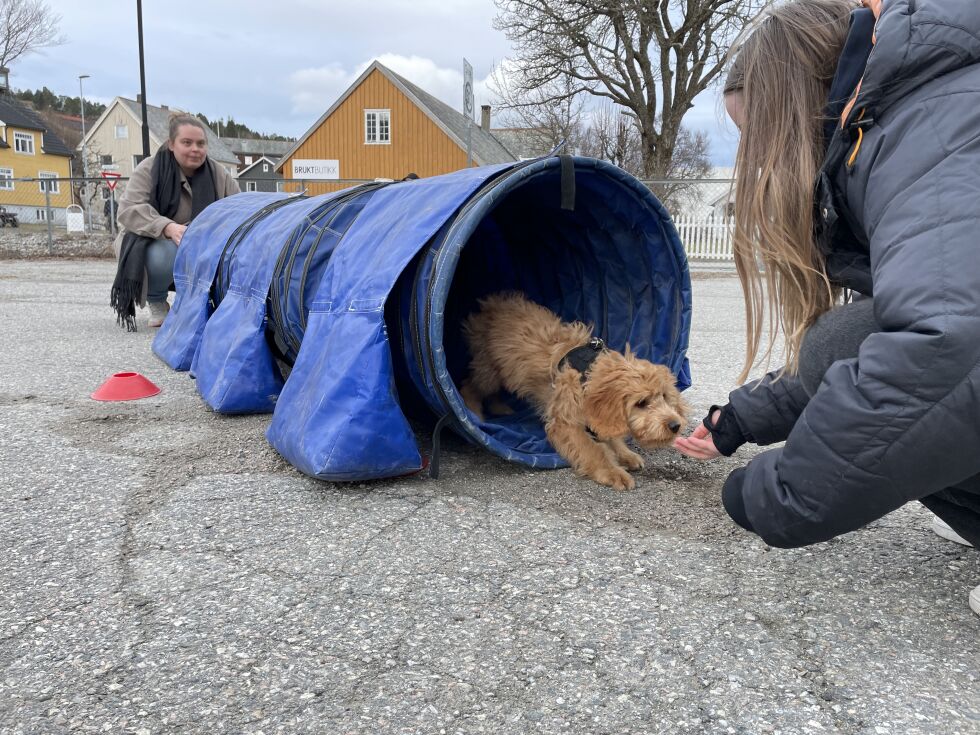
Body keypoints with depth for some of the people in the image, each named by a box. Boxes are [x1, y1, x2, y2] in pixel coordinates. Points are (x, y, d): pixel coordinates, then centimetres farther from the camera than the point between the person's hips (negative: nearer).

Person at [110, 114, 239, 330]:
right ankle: (156, 304, -6)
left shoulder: (218, 176, 0)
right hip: (156, 243, -3)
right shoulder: (149, 170, -11)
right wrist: (168, 227, -42)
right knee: (167, 252, -38)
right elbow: (129, 209, -24)